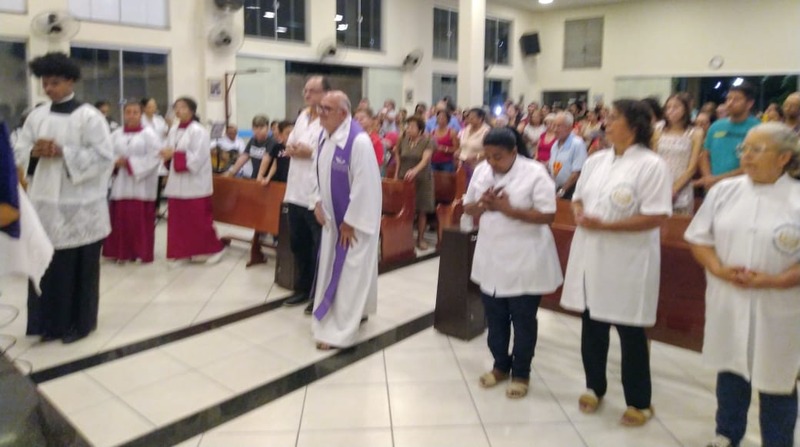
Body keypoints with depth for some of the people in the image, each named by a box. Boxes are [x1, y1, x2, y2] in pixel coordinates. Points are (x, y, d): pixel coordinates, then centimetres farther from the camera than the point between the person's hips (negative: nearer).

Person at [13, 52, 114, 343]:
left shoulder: (89, 116, -6)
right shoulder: (36, 116, 10)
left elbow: (103, 157, -13)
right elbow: (18, 154, 11)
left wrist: (63, 152, -18)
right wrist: (35, 153, -11)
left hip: (79, 206, -5)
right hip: (45, 203, 5)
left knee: (79, 267, 4)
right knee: (48, 265, 8)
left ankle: (80, 322, 19)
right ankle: (51, 322, 22)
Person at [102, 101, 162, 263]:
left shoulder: (148, 134, 0)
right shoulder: (116, 135, 11)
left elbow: (154, 157, -10)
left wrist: (130, 163, -14)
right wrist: (116, 163, -13)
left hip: (141, 185, -4)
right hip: (120, 184, 4)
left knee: (140, 220, -1)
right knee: (120, 218, 5)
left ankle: (142, 252, 10)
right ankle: (122, 252, 15)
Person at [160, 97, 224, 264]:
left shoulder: (198, 131, -12)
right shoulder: (173, 130, 11)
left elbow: (197, 158, -18)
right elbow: (170, 152, 17)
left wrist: (175, 154, -21)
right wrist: (167, 155, -5)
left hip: (194, 183, -7)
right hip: (177, 182, 8)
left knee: (199, 219, -2)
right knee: (180, 219, 9)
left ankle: (214, 248, 13)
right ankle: (192, 250, 19)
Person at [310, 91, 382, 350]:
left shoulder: (359, 141, -24)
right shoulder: (325, 137, 3)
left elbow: (363, 185, -24)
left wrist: (350, 222, -19)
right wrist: (318, 202, 3)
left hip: (355, 219, -8)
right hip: (333, 216, 9)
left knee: (348, 273, -1)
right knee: (331, 269, 17)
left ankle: (340, 331, 9)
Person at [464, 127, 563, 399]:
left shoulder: (535, 173, -15)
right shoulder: (481, 171, 2)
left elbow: (548, 215, -19)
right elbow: (467, 208, 8)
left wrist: (508, 209, -25)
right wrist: (482, 204, -15)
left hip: (524, 261, -5)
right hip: (491, 259, 5)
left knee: (523, 320, 9)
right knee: (494, 318, 16)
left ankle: (521, 373, 26)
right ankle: (501, 365, 36)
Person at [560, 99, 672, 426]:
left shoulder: (651, 165, -12)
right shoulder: (596, 161, 8)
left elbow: (657, 217, -18)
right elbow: (578, 197, 17)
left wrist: (605, 225, -21)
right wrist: (579, 214, -7)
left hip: (627, 262, -6)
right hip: (591, 256, 6)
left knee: (630, 333, 7)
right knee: (591, 327, 16)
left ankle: (639, 401, 26)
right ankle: (594, 387, 36)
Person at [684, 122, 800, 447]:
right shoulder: (724, 191, 2)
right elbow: (699, 238, 3)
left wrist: (774, 281, -20)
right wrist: (718, 269, -12)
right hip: (728, 301, 3)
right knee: (730, 368, 17)